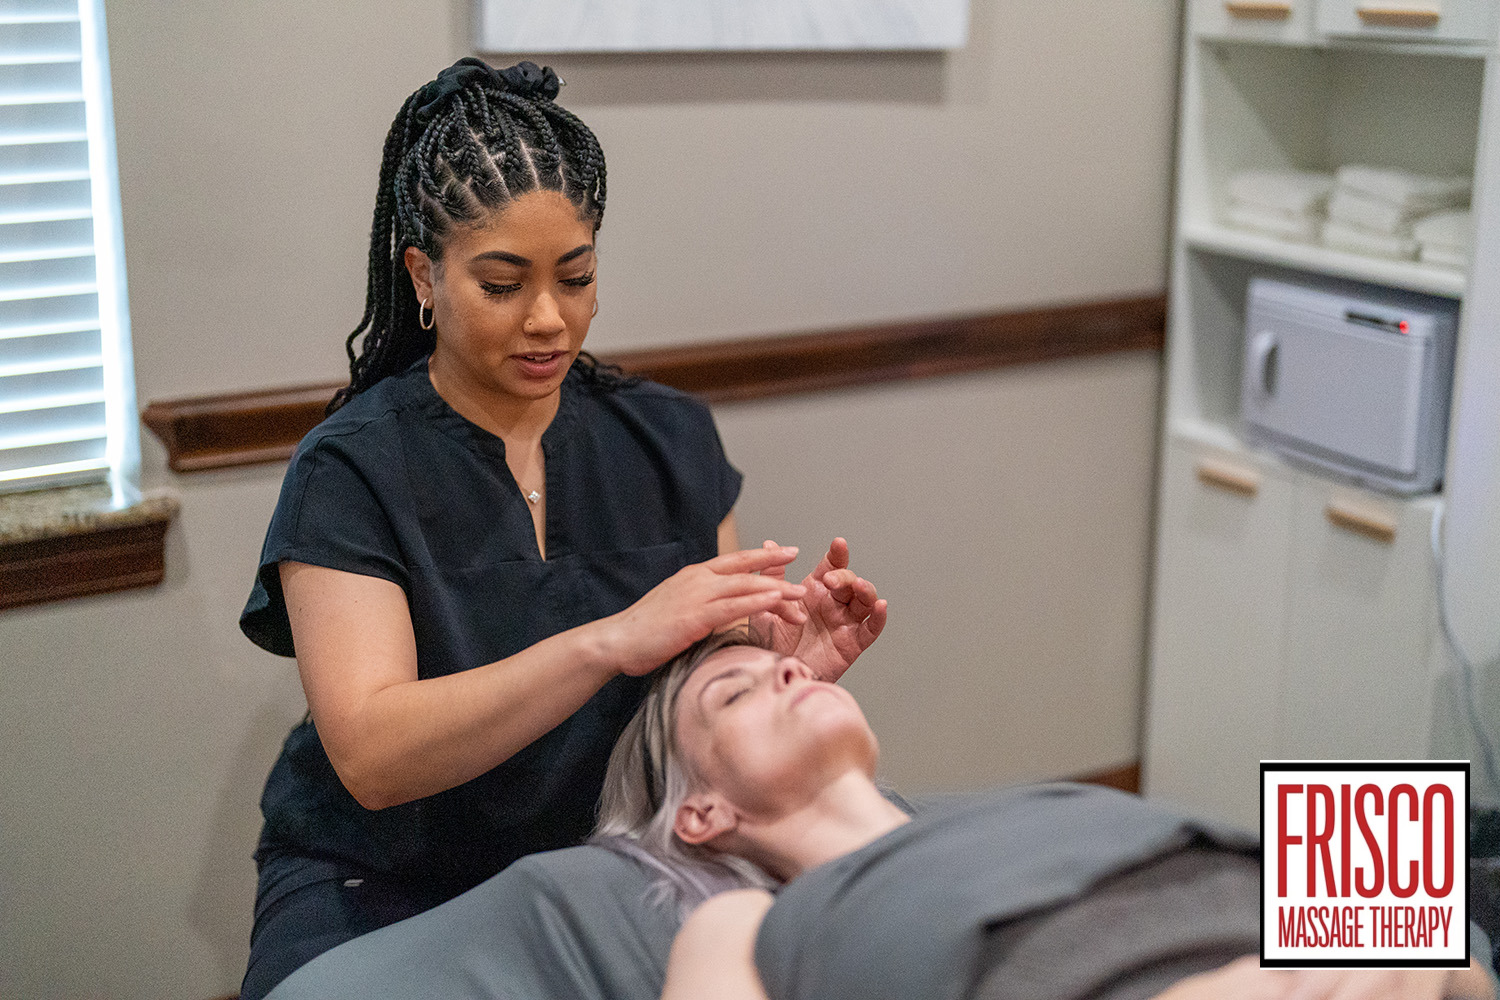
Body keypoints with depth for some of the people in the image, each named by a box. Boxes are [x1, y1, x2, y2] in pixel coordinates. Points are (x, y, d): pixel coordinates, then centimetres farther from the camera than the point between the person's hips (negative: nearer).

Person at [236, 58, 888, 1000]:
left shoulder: (670, 438, 2)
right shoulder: (349, 471, -11)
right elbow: (371, 757, -22)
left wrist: (784, 652, -16)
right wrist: (611, 640, -33)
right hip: (384, 887, -3)